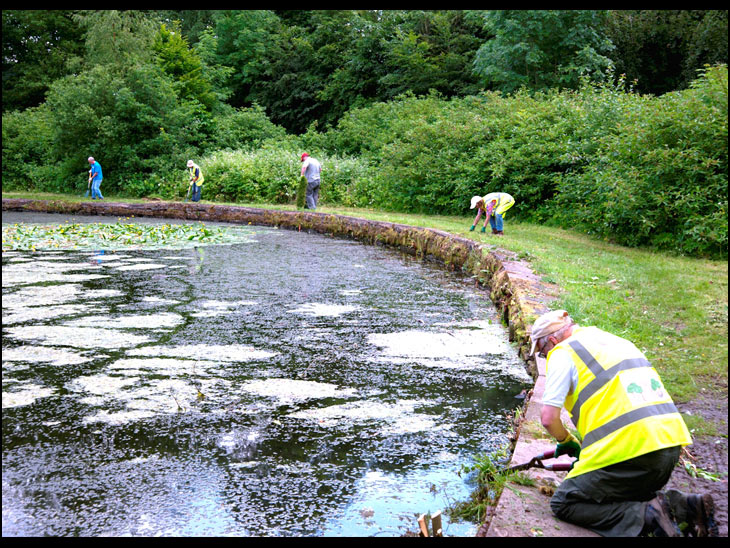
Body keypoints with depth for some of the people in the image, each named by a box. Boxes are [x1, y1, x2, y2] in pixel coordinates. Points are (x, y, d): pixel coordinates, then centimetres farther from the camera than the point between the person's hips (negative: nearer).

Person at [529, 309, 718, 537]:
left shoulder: (562, 353, 1)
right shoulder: (616, 340, 26)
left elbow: (549, 418, -5)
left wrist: (566, 441, 17)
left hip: (629, 447, -8)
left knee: (563, 504, 5)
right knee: (622, 493, 30)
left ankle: (646, 516, -12)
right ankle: (685, 506, 7)